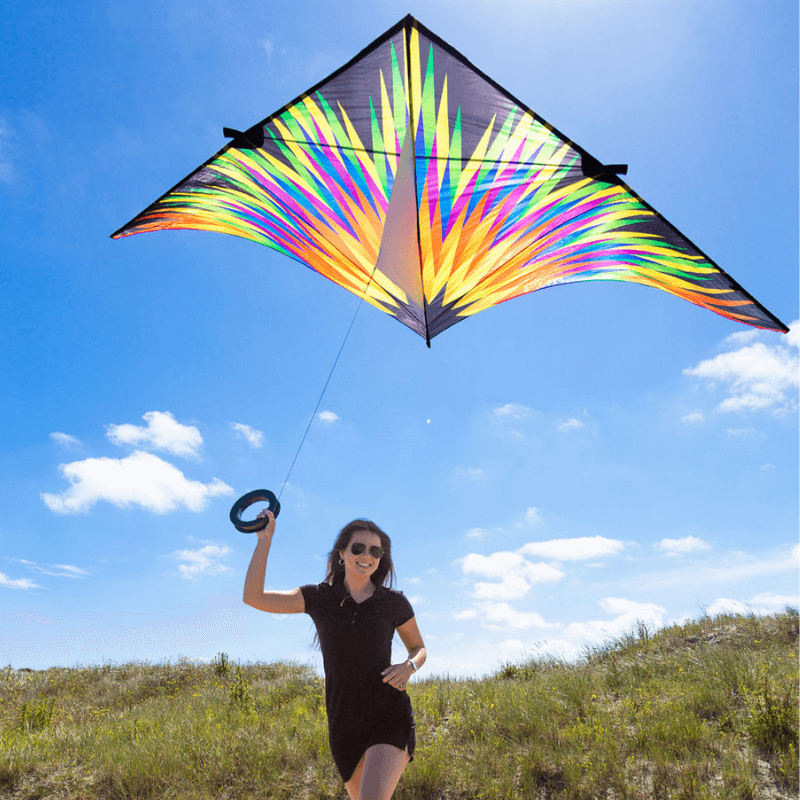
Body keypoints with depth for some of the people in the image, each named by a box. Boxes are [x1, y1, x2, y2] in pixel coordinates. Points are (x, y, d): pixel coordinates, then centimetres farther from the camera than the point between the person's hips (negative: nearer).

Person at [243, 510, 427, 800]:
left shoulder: (394, 602, -3)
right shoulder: (319, 597, -1)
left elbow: (419, 649, 12)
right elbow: (253, 598, -7)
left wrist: (408, 667, -11)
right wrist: (264, 539, -12)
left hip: (390, 719, -3)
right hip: (344, 724, 3)